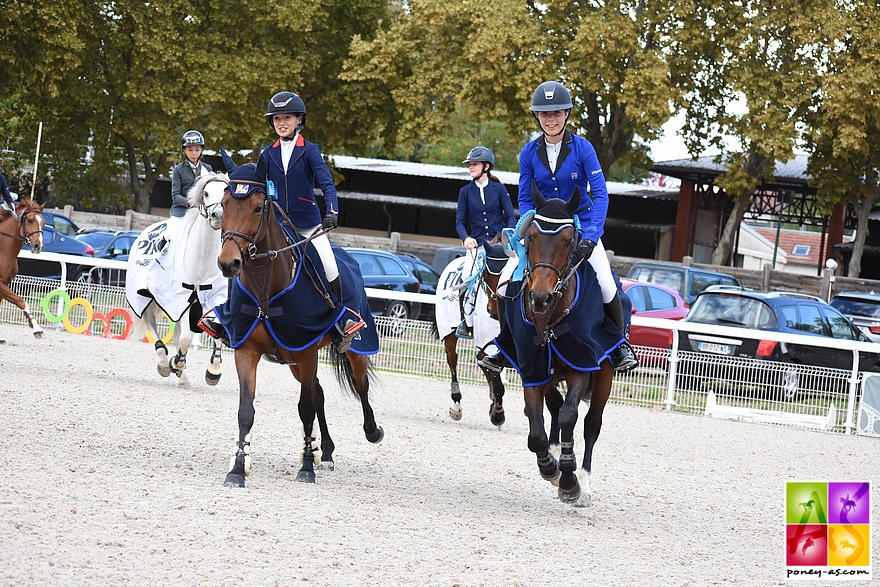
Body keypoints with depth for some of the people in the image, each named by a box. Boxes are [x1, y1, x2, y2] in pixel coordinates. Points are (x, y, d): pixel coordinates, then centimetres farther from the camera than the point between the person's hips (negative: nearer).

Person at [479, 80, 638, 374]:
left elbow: (600, 195, -16)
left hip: (582, 226, -2)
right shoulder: (530, 152, -5)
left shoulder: (582, 148, -13)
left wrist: (590, 238, -27)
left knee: (606, 285, -18)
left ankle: (620, 343, 8)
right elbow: (525, 199, 1)